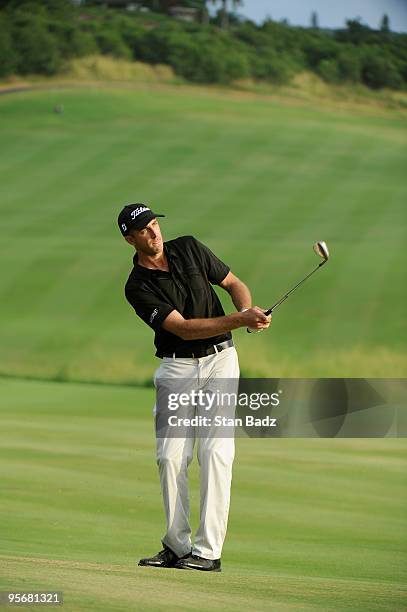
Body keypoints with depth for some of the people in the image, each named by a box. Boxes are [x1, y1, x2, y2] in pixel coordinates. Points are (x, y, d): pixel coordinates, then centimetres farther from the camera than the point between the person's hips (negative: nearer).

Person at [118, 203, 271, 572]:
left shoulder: (190, 249, 1)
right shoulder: (138, 287, -9)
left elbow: (234, 284, 11)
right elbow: (183, 328, -18)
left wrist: (249, 310, -13)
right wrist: (238, 320, -27)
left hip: (220, 360, 1)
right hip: (176, 367, 0)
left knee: (215, 451, -10)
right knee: (171, 456, -6)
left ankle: (208, 551, -12)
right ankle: (177, 547, 7)